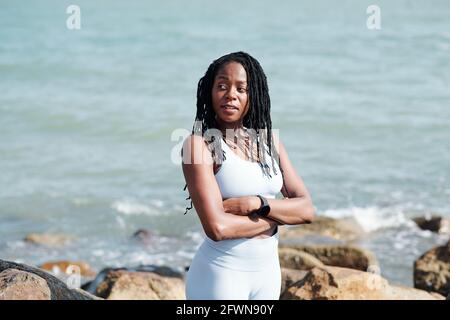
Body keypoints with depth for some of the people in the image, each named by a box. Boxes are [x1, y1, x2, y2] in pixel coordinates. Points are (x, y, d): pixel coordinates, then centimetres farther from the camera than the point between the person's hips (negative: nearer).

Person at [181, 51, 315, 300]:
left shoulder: (269, 142, 6)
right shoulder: (199, 144, -11)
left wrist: (258, 203, -15)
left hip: (267, 272, 5)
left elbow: (306, 210, 0)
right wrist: (275, 218, -8)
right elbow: (217, 227, -21)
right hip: (221, 274, -5)